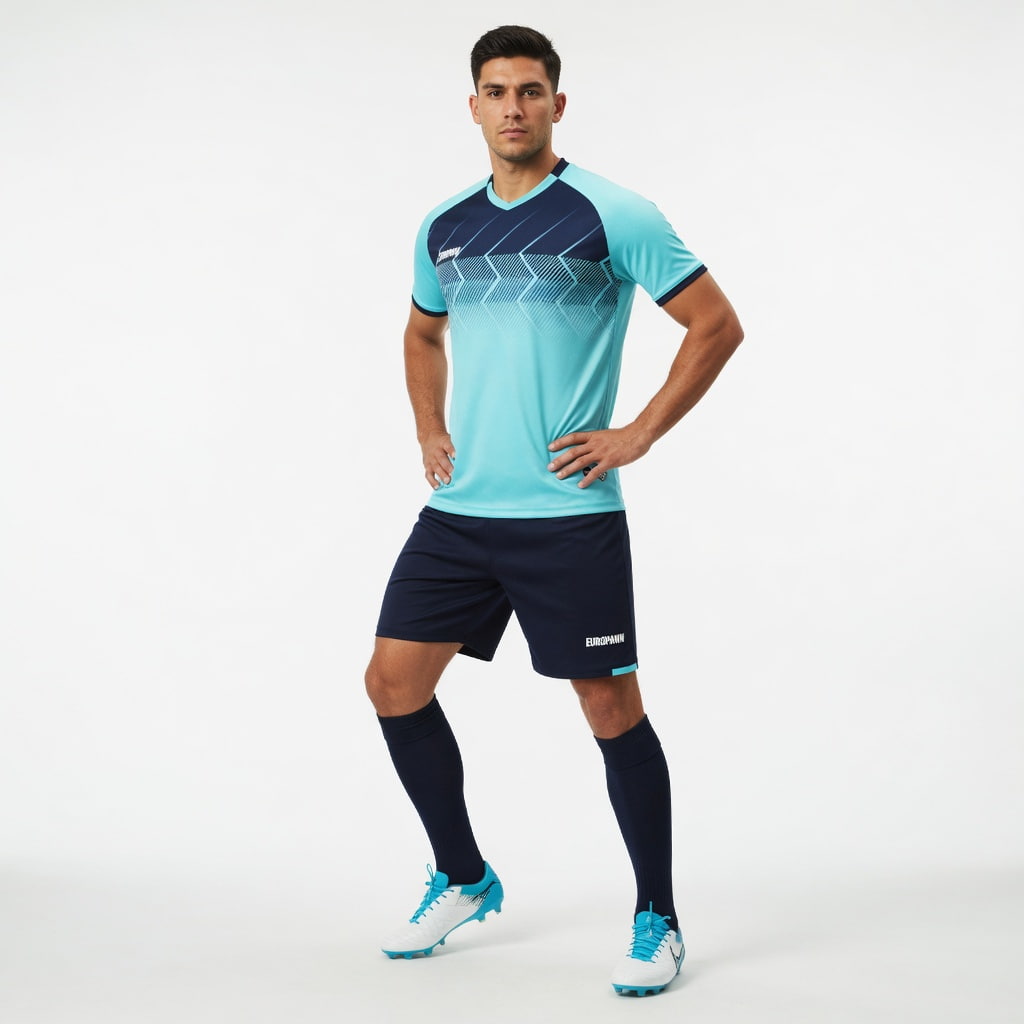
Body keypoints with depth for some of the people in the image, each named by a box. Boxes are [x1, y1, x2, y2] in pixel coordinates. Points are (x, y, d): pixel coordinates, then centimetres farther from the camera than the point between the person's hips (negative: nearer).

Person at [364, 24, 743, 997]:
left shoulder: (610, 215, -7)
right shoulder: (444, 227, 11)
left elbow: (717, 325, -6)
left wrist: (637, 435, -9)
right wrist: (429, 433, 15)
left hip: (567, 512, -6)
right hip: (457, 512, 6)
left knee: (611, 708, -1)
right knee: (394, 682, 5)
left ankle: (657, 923, 15)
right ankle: (463, 879, 26)